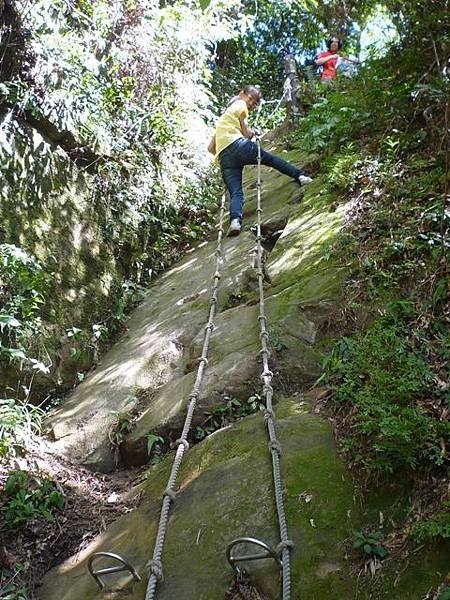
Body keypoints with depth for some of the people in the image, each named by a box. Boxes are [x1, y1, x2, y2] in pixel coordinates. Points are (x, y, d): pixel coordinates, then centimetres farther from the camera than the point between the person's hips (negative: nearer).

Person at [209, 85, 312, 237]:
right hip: (238, 145, -5)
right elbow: (246, 133, 4)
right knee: (272, 159, 13)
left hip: (223, 158, 5)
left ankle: (235, 220, -30)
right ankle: (300, 176, 7)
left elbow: (211, 148, 31)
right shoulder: (240, 105, 16)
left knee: (236, 193, -8)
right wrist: (252, 132, 25)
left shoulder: (223, 117, 37)